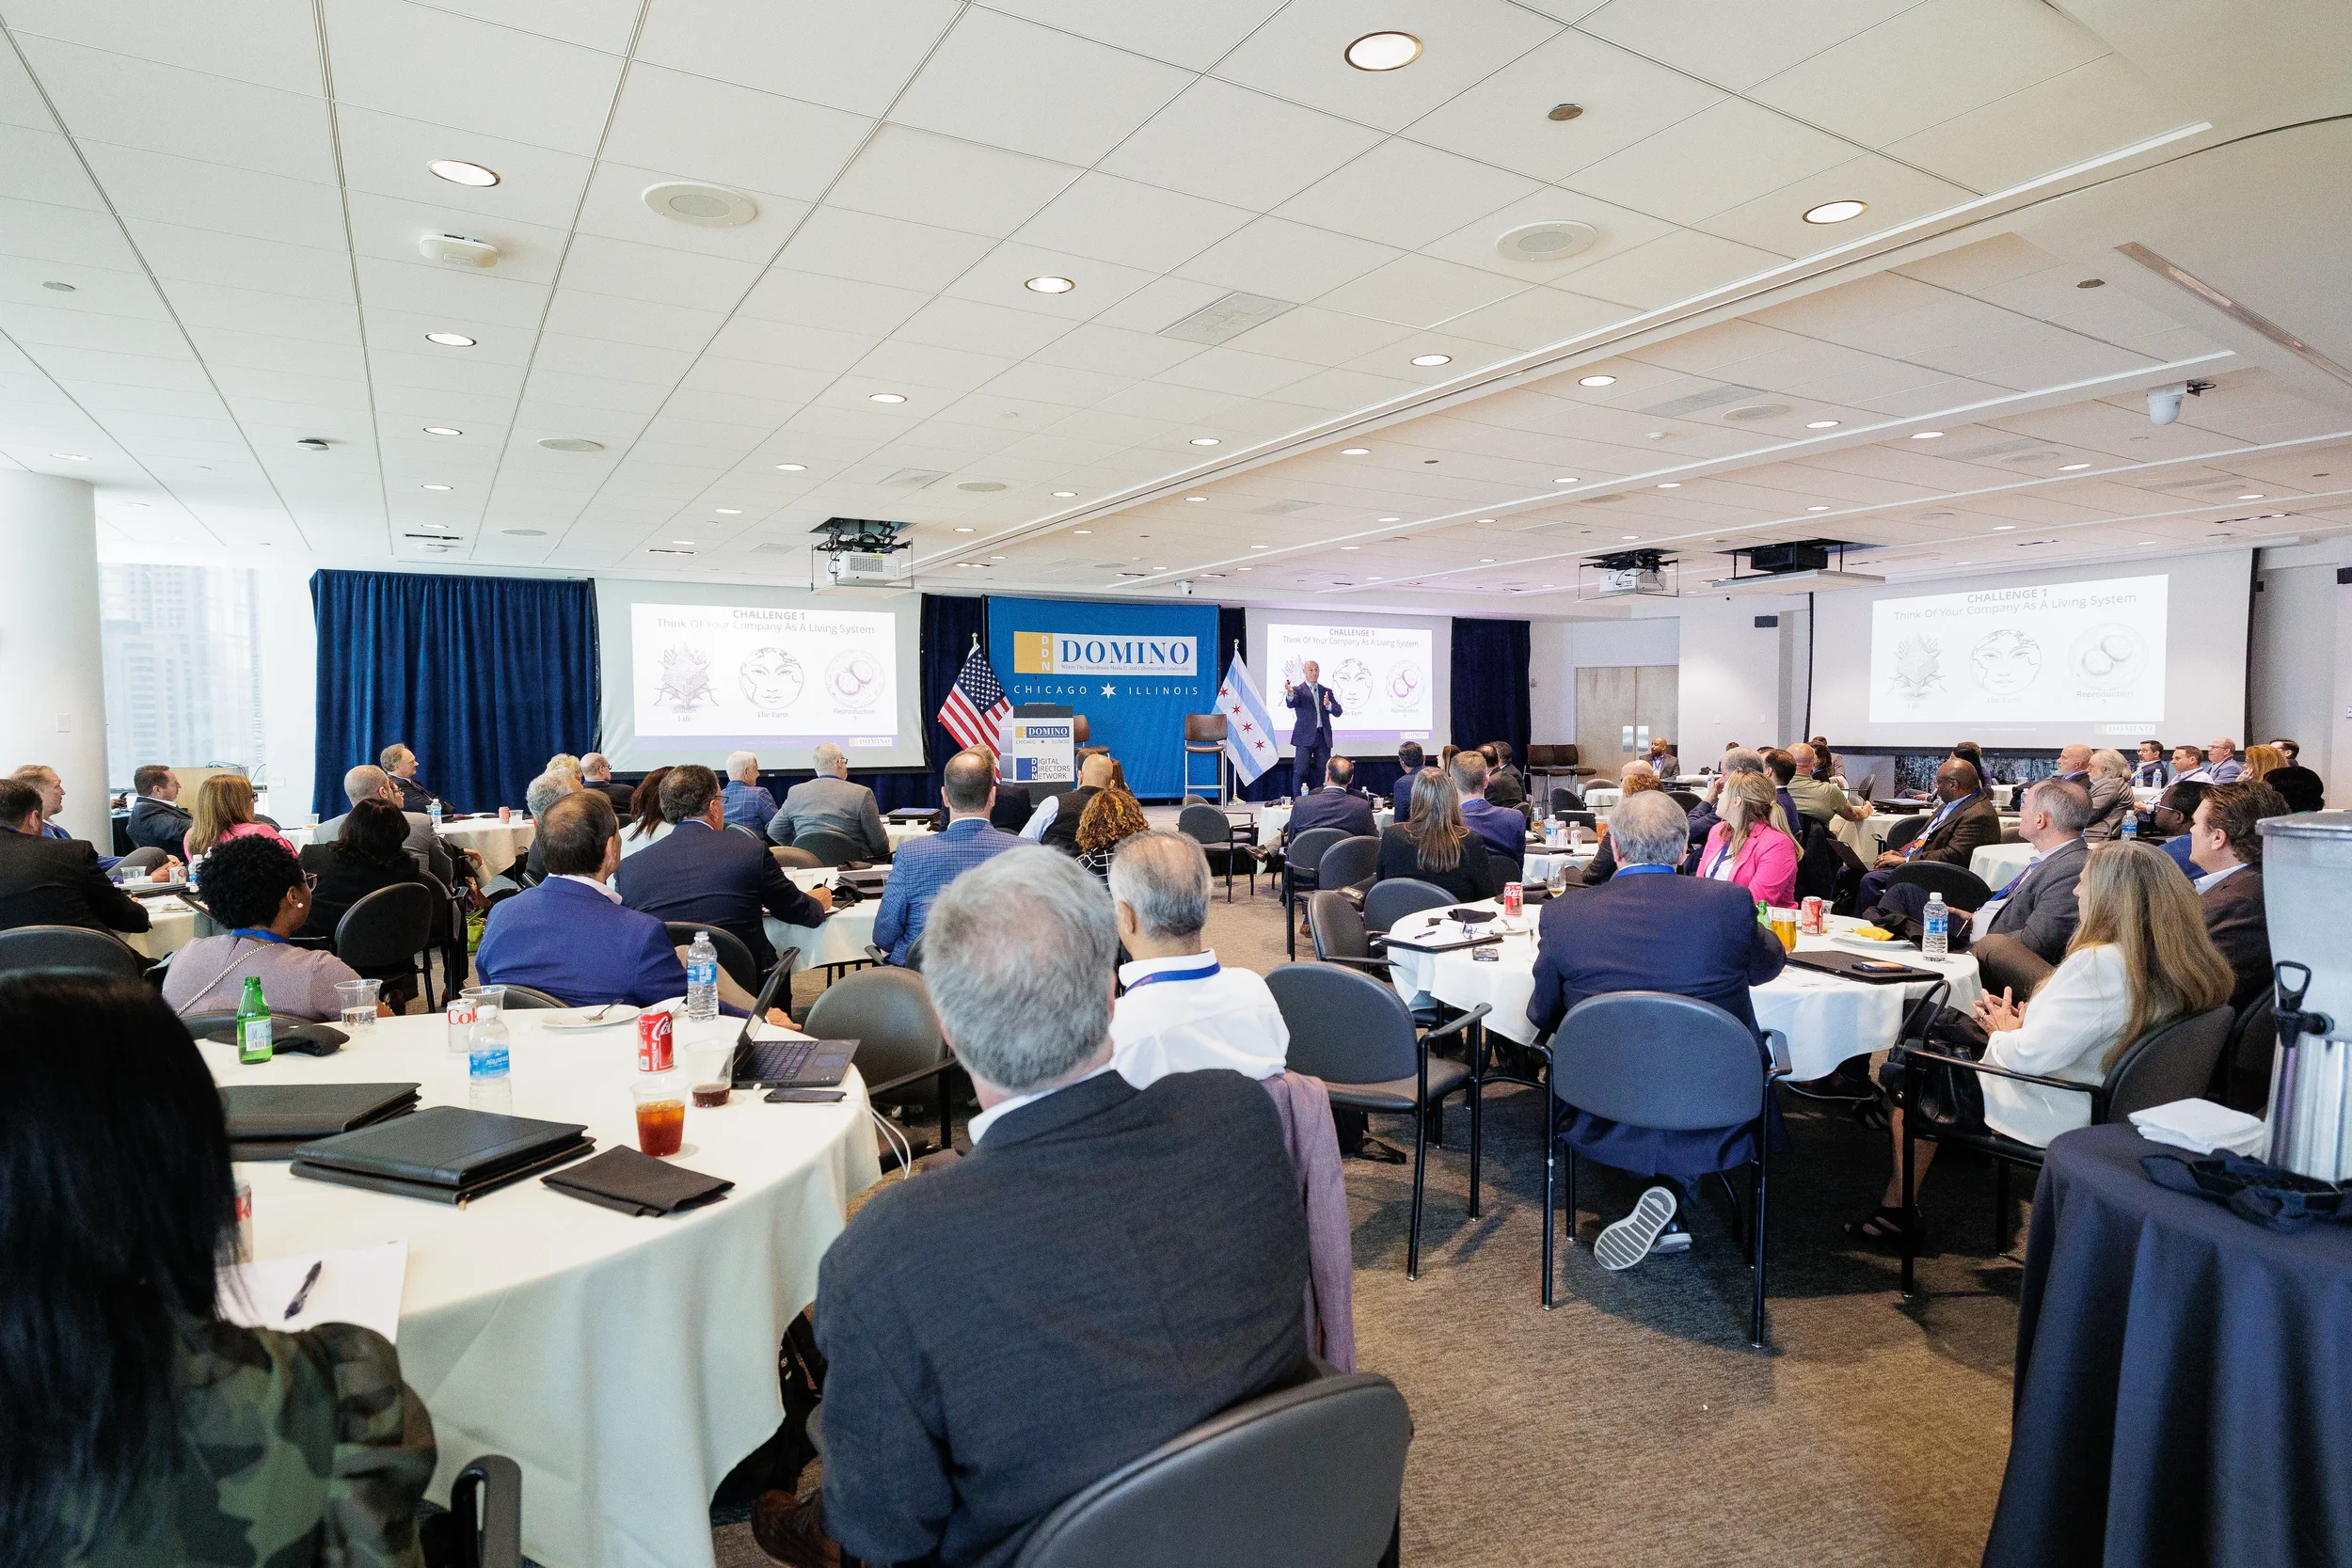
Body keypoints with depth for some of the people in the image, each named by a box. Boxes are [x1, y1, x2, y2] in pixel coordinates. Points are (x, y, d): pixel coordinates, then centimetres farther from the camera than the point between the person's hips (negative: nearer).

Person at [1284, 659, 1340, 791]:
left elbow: (1338, 712, 8)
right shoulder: (1298, 690, 2)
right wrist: (1290, 693, -40)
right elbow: (1291, 704, -18)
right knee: (1301, 771, -7)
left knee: (1322, 772, 4)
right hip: (1305, 737, -4)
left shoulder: (1327, 691, 15)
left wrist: (1328, 705, -14)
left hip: (1323, 736, 4)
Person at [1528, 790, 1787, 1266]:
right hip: (1719, 1129, -1)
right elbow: (1769, 964, 13)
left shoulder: (1562, 915, -10)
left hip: (1605, 1130, 1)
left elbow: (1543, 1017, 5)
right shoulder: (1730, 903, -11)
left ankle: (1665, 1215, 19)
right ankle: (1674, 1193, 12)